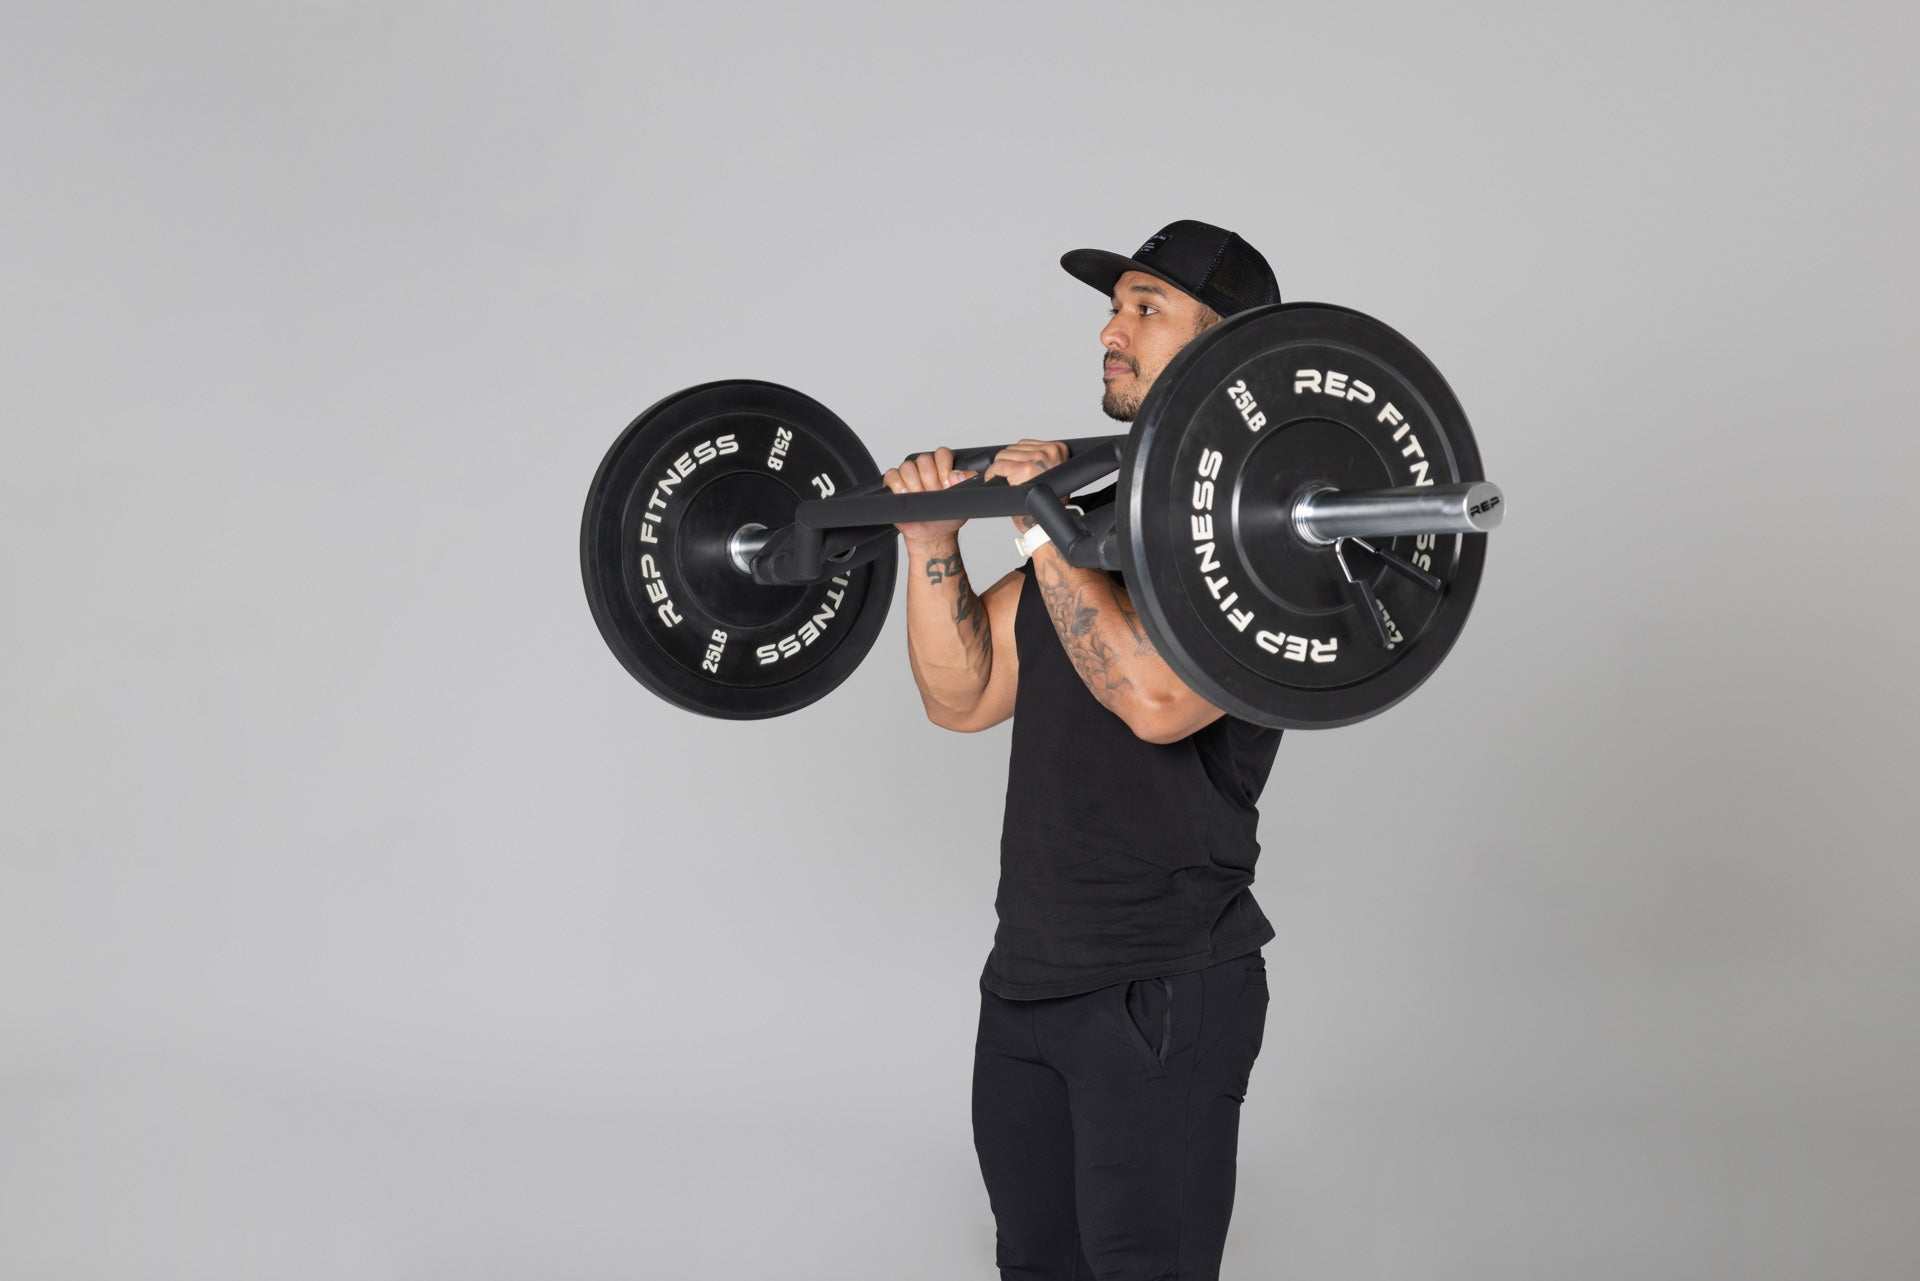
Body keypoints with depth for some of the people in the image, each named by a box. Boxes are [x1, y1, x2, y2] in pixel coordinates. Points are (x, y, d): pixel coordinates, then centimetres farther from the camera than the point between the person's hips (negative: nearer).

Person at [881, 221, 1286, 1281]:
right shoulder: (1099, 507, 16)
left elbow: (1157, 697, -28)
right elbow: (965, 695, 13)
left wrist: (1045, 533, -24)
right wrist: (933, 543, 0)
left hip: (1164, 992, -9)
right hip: (1029, 976, 9)